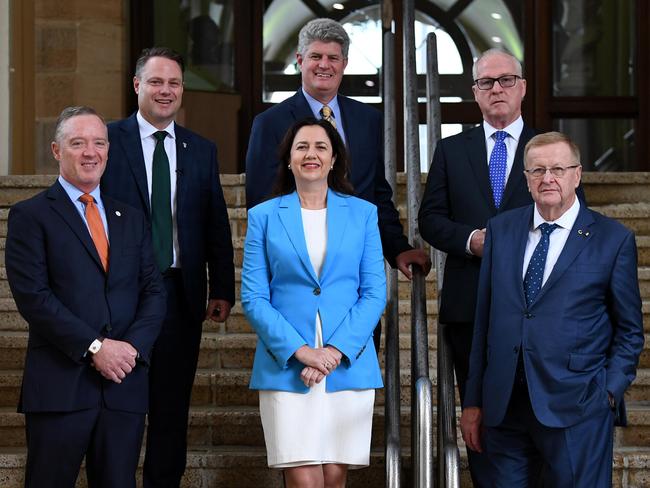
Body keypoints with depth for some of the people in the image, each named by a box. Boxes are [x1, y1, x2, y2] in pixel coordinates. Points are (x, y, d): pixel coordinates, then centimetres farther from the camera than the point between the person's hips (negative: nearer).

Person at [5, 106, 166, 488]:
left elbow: (154, 291, 10)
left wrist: (133, 346, -8)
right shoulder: (30, 216, 1)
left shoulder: (131, 219, 17)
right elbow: (33, 295, -9)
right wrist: (94, 347, -15)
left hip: (126, 384, 4)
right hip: (59, 385, -4)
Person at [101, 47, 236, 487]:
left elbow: (217, 227, 10)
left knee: (173, 407, 9)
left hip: (182, 293, 3)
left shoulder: (202, 151, 11)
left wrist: (223, 289, 3)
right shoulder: (107, 140, 0)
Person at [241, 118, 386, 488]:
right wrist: (299, 350, -12)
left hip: (349, 367, 1)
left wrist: (336, 351, -10)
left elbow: (375, 292, 3)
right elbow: (254, 298, 1)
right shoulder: (264, 217, 6)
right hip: (286, 368, -1)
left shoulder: (363, 213, 8)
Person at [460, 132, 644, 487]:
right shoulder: (500, 230, 10)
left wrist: (610, 393, -6)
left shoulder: (613, 239, 1)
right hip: (504, 406, 3)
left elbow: (630, 331, 5)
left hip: (576, 408, -3)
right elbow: (484, 320, 11)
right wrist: (473, 401, 10)